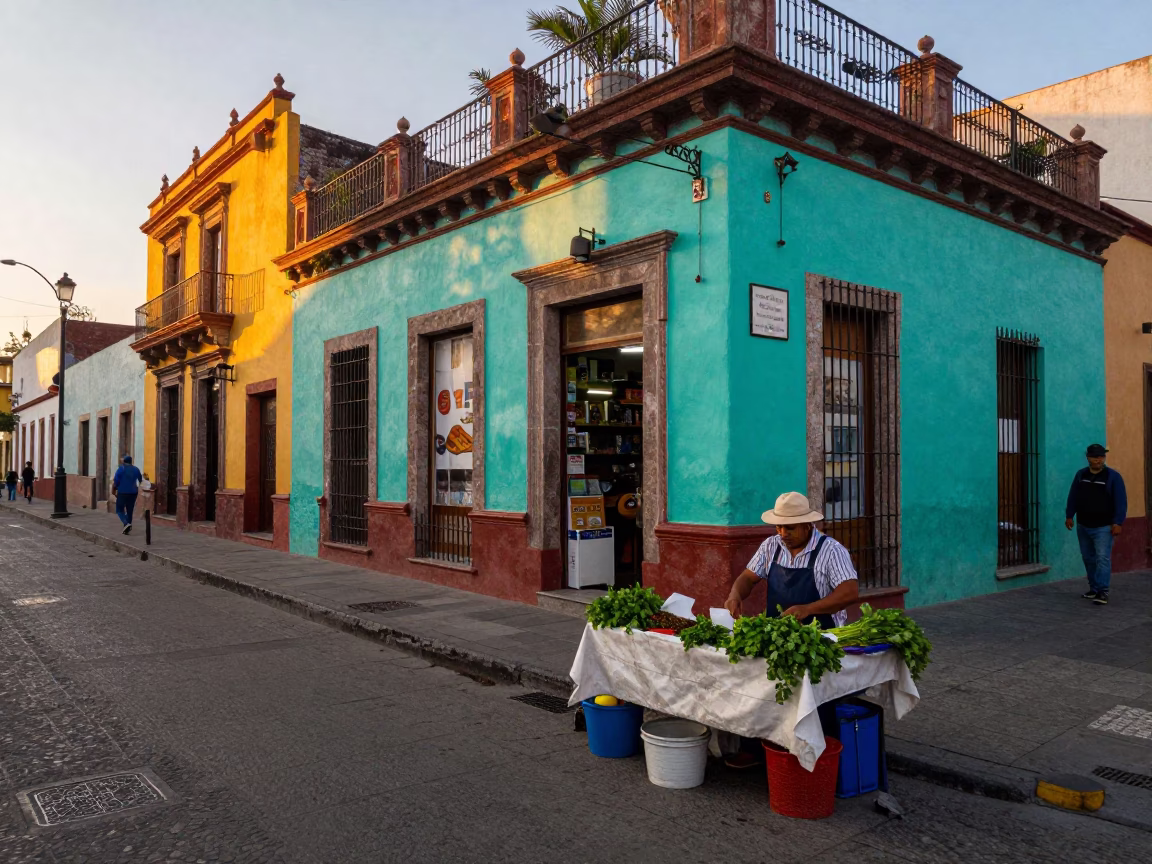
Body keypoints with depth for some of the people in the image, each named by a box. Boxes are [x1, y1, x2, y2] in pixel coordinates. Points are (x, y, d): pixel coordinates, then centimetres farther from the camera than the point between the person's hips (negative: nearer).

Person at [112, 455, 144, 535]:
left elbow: (115, 481, -10)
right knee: (129, 511, 10)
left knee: (119, 510, 6)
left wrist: (113, 490, 2)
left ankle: (126, 523, -18)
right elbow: (140, 479, 19)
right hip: (133, 492, 4)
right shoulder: (136, 469, 6)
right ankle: (127, 529, 10)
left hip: (123, 492, -4)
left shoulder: (121, 469, -7)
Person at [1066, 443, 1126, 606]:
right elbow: (1073, 497, 11)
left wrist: (1118, 523, -15)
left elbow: (1121, 502, -9)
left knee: (1102, 558, -11)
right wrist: (1069, 515, 5)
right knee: (1088, 558, 11)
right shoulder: (1080, 475, 6)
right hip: (1083, 526, 5)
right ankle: (1094, 588, 21)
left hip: (1103, 527, -5)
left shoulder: (1113, 476, -6)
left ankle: (1102, 592, -11)